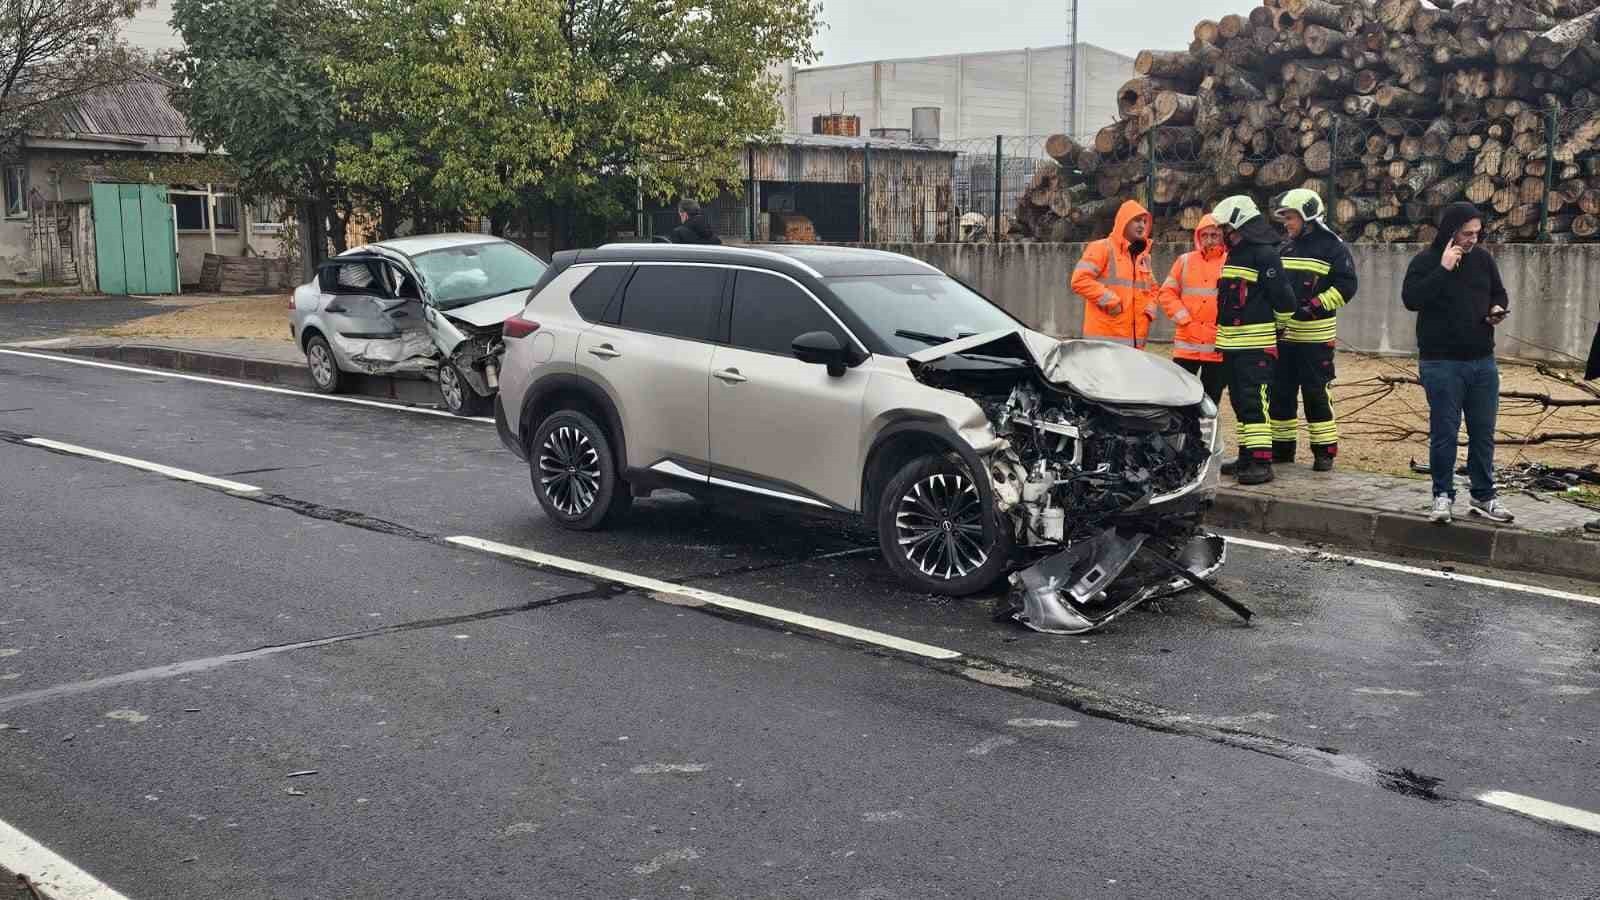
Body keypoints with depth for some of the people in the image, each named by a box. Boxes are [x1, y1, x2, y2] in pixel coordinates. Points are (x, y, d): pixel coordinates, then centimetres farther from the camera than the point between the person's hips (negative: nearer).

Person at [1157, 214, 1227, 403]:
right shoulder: (1185, 261, 8)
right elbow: (1167, 293, 7)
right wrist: (1183, 318, -5)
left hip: (1218, 346, -1)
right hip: (1187, 343, 1)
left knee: (1211, 398, 8)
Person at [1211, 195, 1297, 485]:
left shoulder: (1265, 255, -12)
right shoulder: (1233, 255, 17)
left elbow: (1283, 298, -14)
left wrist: (1278, 329, 0)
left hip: (1256, 344, -9)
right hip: (1231, 344, 9)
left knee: (1255, 404, -13)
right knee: (1240, 403, 14)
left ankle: (1261, 462, -14)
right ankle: (1246, 458, 22)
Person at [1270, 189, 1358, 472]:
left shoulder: (1333, 247, -4)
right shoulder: (1286, 249, 16)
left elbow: (1346, 287, -10)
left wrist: (1314, 306, -18)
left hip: (1315, 335, -6)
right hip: (1283, 333, 6)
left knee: (1315, 394, -5)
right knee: (1280, 392, 8)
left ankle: (1324, 450, 3)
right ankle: (1282, 447, 18)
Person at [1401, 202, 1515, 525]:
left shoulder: (1483, 260, 8)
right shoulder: (1426, 262, -6)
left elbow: (1499, 293, 22)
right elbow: (1410, 299, -20)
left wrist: (1498, 308, -1)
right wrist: (1444, 269, -21)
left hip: (1483, 362, 5)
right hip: (1442, 363, -5)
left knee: (1483, 433, 8)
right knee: (1444, 432, -1)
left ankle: (1484, 496, 18)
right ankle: (1443, 496, 10)